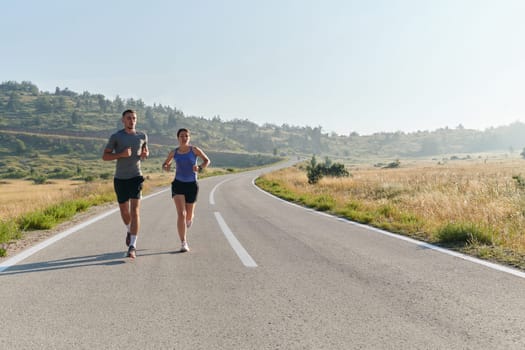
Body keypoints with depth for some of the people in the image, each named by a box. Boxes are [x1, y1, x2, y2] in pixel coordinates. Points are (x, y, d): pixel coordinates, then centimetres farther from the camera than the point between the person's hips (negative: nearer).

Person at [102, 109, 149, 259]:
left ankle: (132, 247, -13)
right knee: (124, 210, 13)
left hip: (136, 177, 0)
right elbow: (105, 156, -2)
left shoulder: (142, 136, 5)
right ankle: (129, 230, 47)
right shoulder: (115, 137, -2)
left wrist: (145, 154, -2)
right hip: (120, 179, 0)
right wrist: (121, 154, -18)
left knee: (135, 211, -13)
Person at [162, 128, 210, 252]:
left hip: (192, 185, 0)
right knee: (181, 214, -17)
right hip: (178, 184, 0)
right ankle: (183, 243, -13)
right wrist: (166, 167, -10)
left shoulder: (194, 149, -4)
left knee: (188, 216, 11)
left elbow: (207, 160, 1)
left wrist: (200, 168, -20)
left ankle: (189, 218, 52)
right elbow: (164, 164, 16)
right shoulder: (174, 152, 2)